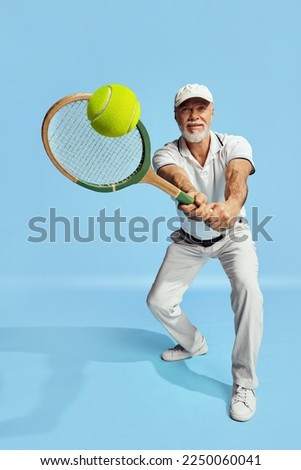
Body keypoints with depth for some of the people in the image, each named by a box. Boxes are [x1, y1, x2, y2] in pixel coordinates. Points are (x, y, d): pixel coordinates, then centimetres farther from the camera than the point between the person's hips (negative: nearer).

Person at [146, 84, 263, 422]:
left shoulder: (235, 145, -20)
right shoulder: (166, 154, -18)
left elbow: (237, 176, -42)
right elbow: (177, 177, -42)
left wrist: (232, 204, -66)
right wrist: (192, 198, -67)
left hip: (233, 235, -1)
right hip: (188, 239, 2)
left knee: (247, 289, -28)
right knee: (158, 301, -6)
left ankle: (244, 382, -9)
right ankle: (194, 344, 27)